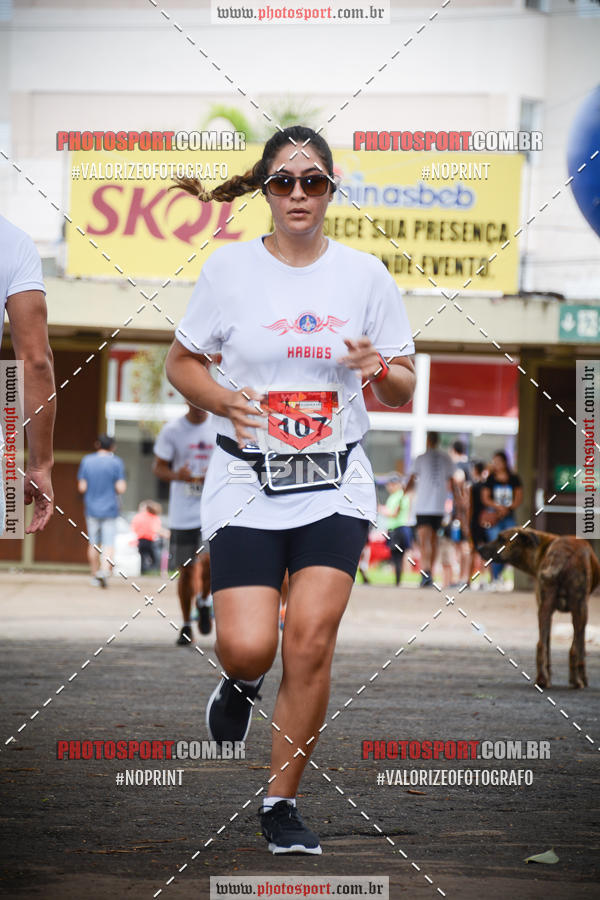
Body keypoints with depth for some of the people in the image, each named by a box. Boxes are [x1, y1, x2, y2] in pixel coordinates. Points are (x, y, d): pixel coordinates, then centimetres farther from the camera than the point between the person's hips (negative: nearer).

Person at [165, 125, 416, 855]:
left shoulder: (365, 275, 2)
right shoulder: (230, 268, -1)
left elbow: (403, 392, 7)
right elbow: (181, 362, 8)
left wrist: (380, 371, -16)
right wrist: (223, 399, -12)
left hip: (335, 483, 1)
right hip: (248, 482, -1)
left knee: (310, 639, -11)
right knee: (247, 648, -13)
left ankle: (282, 802, 5)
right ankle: (240, 685, 27)